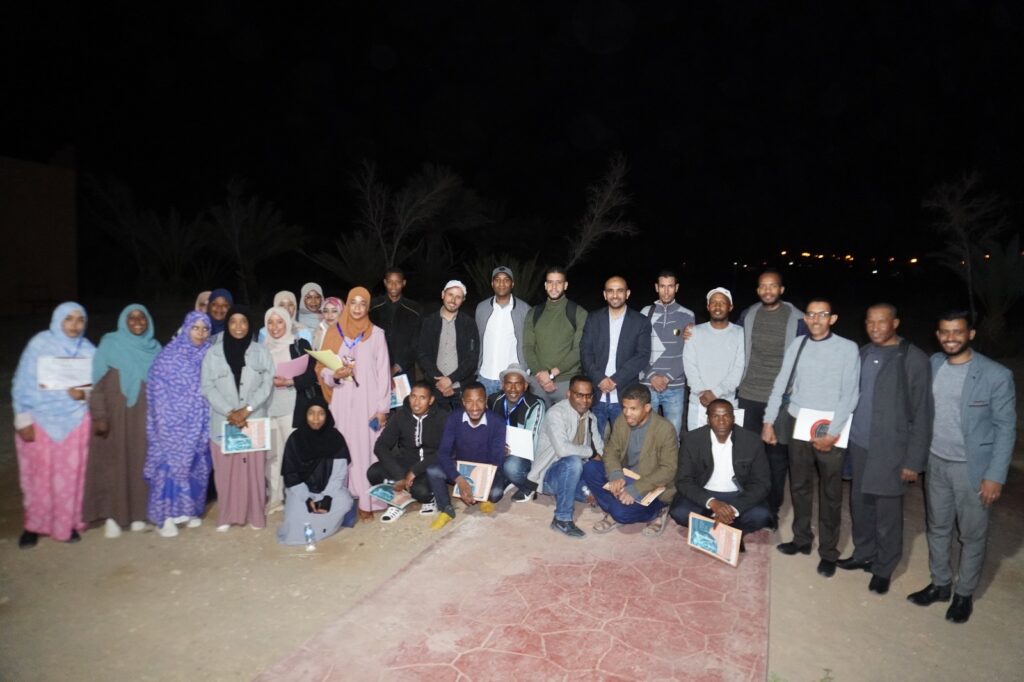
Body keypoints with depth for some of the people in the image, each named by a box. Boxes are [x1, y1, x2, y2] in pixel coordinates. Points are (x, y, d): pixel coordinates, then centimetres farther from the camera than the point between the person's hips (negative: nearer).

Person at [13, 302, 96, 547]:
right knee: (38, 476, 7)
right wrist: (23, 419, -7)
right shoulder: (39, 343, -7)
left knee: (71, 475, 6)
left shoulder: (88, 350, 0)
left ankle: (67, 524, 23)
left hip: (74, 421, 2)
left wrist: (84, 394, -18)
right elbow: (22, 383, -5)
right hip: (39, 420, -1)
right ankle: (34, 525, 25)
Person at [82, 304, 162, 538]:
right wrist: (99, 415, -12)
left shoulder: (154, 348, 8)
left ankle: (137, 513, 14)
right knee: (113, 462, 0)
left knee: (140, 461, 5)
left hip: (143, 417, 3)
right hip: (115, 414, -3)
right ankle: (111, 515, 8)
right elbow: (97, 382, -5)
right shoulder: (110, 344, -1)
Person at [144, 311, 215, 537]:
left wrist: (205, 421, 8)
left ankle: (189, 509, 21)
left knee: (195, 464, 8)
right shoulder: (169, 355, -7)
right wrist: (164, 423, -10)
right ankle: (166, 515, 4)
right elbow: (157, 389, -7)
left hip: (196, 423, 4)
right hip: (173, 423, -4)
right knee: (170, 463, -3)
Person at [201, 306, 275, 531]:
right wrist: (229, 412, -11)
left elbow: (267, 385, 0)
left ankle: (255, 515, 13)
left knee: (254, 468, 2)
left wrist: (247, 409, -12)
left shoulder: (261, 352, 5)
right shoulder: (213, 353, 4)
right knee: (225, 470, 3)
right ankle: (226, 516, 15)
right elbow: (208, 387, -1)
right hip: (223, 422, 0)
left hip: (254, 421, 0)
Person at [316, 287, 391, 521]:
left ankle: (367, 501, 3)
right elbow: (322, 369, 8)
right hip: (342, 403, 2)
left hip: (368, 402, -1)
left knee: (367, 448, -2)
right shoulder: (334, 333, 8)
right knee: (344, 448, 1)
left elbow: (383, 372, 1)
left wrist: (382, 408, -5)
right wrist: (335, 375, -15)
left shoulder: (376, 334, 3)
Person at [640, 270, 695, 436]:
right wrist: (651, 376, -9)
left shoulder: (687, 316, 2)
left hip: (675, 387, 0)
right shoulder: (645, 313, 3)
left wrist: (668, 377, -9)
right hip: (647, 385, 0)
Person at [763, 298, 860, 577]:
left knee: (830, 493, 7)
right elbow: (780, 384, 6)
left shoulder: (847, 348, -6)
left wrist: (832, 433, -13)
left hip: (830, 429, -3)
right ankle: (801, 539, 33)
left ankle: (828, 552, 21)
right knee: (799, 486, 15)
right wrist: (768, 422, 3)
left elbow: (850, 394, -9)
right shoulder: (796, 345, 4)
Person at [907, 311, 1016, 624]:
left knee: (972, 535, 11)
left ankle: (964, 593, 30)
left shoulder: (996, 375, -14)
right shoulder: (931, 365, -1)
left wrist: (995, 475, -13)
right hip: (936, 463, 4)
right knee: (937, 528, 17)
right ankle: (940, 584, 35)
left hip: (973, 468, -4)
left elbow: (1006, 428, -11)